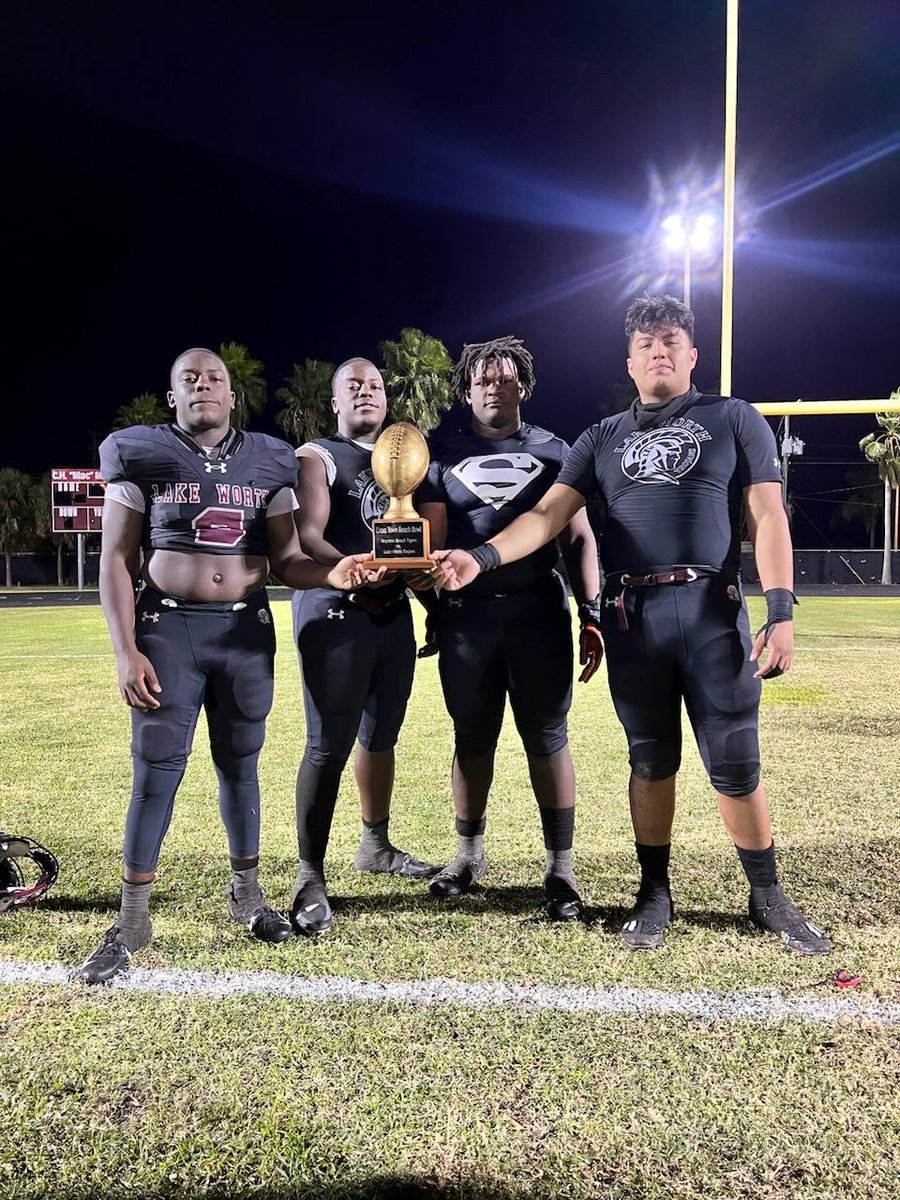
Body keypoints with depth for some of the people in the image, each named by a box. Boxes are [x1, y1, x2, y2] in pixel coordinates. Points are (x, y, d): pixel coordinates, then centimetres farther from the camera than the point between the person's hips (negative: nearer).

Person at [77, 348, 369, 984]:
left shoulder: (267, 463, 6)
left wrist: (329, 573, -17)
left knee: (240, 764, 11)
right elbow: (116, 561, -1)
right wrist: (127, 651, -9)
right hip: (169, 629, -2)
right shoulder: (143, 456, 1)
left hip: (247, 631, 2)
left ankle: (247, 893, 27)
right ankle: (133, 917, 15)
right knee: (157, 769, 0)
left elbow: (286, 560, 5)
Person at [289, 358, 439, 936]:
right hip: (335, 610, -7)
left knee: (381, 736, 15)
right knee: (329, 745, -9)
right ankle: (311, 877, -1)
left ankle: (376, 846, 31)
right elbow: (307, 535, -15)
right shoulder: (316, 457, -1)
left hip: (394, 612, 7)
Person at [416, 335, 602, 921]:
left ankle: (561, 866, 13)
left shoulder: (554, 452, 10)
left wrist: (592, 615, -1)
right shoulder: (445, 456, 11)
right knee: (473, 740, 11)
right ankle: (471, 853, 27)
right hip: (466, 615, 1)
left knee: (547, 740, 2)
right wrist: (433, 612, -3)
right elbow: (431, 541, 7)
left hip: (539, 613, -1)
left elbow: (578, 539, 7)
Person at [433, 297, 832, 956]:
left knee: (736, 765, 3)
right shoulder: (603, 438, 15)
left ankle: (769, 896, 23)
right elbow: (548, 514, 3)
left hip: (713, 612, -2)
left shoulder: (734, 419, 10)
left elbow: (769, 516, 2)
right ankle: (655, 893, 26)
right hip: (631, 617, 2)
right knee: (651, 761, 11)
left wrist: (780, 611, -10)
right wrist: (481, 558, -14)